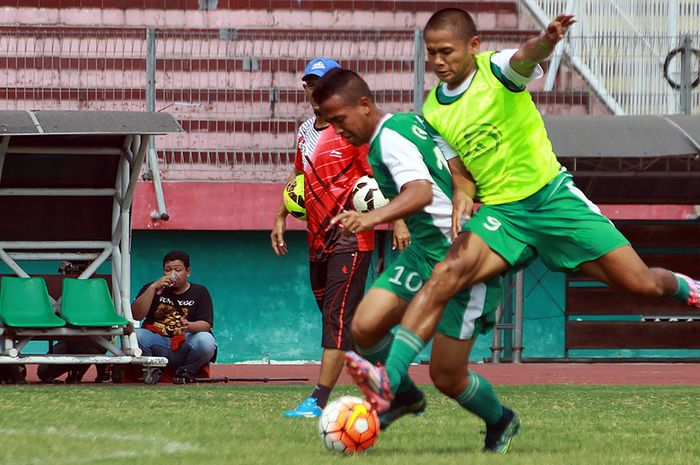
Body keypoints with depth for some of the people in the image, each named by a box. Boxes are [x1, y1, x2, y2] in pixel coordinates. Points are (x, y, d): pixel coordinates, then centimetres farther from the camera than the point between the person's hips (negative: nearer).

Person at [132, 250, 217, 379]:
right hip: (157, 342, 1)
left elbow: (205, 324, -5)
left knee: (206, 340, -32)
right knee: (135, 336, -29)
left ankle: (186, 371, -4)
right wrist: (153, 288, -11)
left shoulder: (199, 292, 9)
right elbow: (136, 315, -5)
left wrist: (189, 326, -29)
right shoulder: (152, 289, 12)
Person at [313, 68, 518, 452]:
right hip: (423, 253, 9)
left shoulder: (389, 139, -19)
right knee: (365, 326, -11)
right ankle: (402, 395, 14)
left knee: (447, 377, -4)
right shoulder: (411, 121, 10)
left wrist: (373, 218, -51)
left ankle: (500, 422, 24)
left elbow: (421, 191, -37)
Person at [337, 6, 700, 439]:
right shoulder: (433, 110, 6)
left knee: (641, 285, -8)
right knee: (447, 273, -26)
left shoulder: (496, 70, -8)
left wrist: (546, 41, -57)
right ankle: (388, 378, -36)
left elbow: (526, 58, -32)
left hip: (551, 195, -3)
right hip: (499, 213, 3)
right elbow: (458, 168, 13)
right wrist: (462, 193, -12)